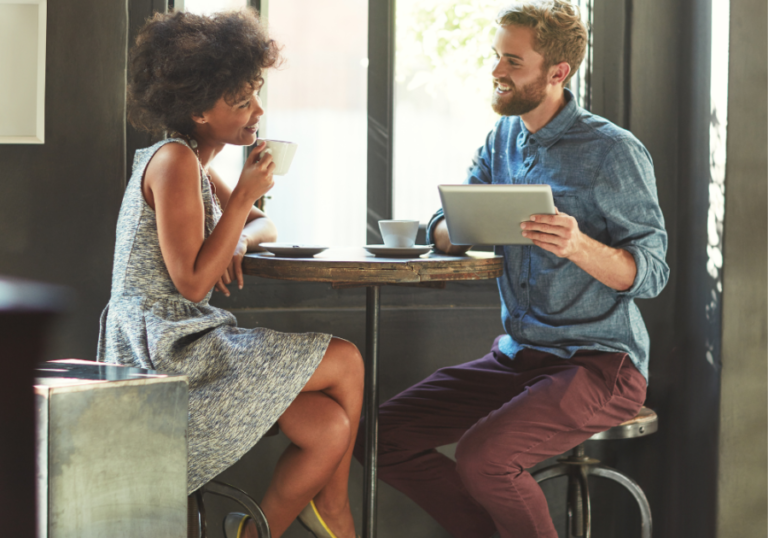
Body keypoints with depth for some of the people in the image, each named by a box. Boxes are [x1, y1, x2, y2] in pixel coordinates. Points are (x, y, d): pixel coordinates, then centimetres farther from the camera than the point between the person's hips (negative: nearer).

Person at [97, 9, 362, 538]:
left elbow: (266, 226, 26)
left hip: (187, 348, 9)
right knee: (345, 361, -5)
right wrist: (245, 195, -15)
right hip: (165, 351, -9)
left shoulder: (195, 165, 15)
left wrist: (238, 241, 1)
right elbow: (192, 282, -19)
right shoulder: (173, 161, -15)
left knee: (330, 429, -2)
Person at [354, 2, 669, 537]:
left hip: (601, 364, -7)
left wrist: (579, 246, -33)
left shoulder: (614, 152, -11)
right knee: (383, 434, -6)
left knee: (483, 457, -30)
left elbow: (651, 273, -13)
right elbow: (444, 232, 8)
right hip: (516, 356, 7)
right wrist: (455, 229, -18)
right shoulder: (503, 140, 10)